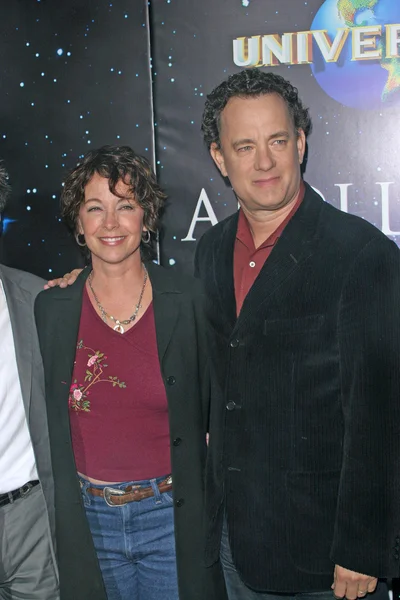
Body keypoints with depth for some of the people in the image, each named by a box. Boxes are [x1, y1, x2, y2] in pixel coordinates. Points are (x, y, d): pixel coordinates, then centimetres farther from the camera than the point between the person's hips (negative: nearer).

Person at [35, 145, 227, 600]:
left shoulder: (190, 301, -7)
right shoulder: (50, 309, -3)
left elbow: (216, 411, 1)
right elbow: (42, 424, 5)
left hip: (172, 521, -1)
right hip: (86, 523, 2)